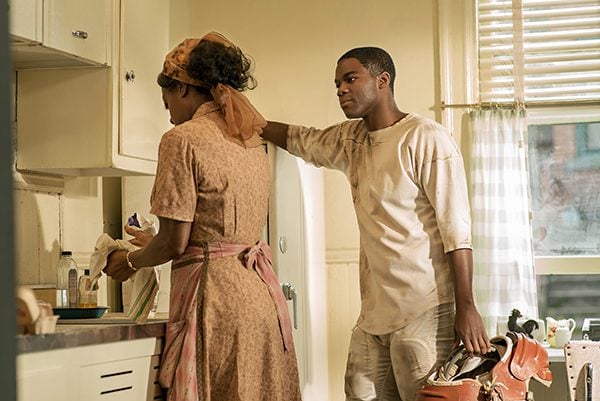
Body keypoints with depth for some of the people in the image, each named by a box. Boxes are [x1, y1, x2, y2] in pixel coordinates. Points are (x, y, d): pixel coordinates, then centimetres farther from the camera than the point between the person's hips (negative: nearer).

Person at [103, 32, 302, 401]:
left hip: (214, 292, -8)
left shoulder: (183, 140, -9)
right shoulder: (252, 141, 15)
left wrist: (131, 261, 10)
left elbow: (175, 242, -11)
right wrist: (153, 245, 30)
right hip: (261, 291, 8)